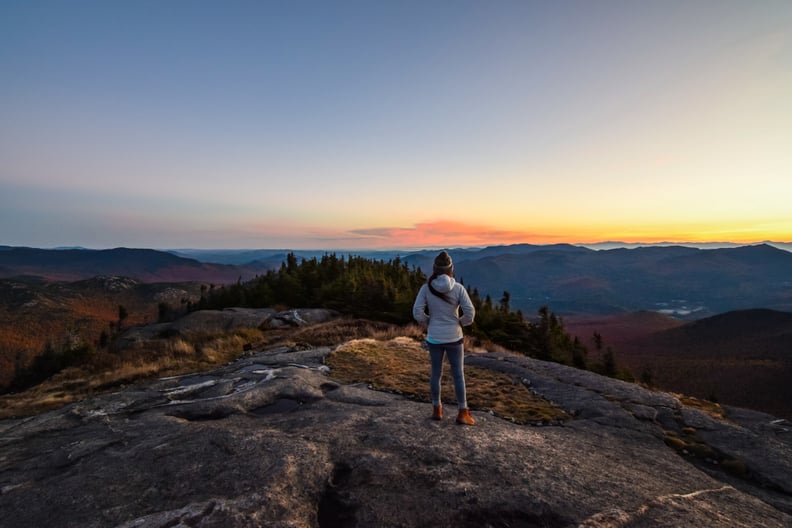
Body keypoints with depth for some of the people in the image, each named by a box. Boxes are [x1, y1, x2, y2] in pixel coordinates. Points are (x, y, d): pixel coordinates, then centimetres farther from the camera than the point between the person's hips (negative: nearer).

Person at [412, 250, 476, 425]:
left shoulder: (426, 288, -10)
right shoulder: (458, 288, -12)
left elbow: (417, 313, -13)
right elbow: (470, 312, -15)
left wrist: (429, 322, 7)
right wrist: (461, 322, 7)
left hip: (434, 338, 2)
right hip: (454, 338, -1)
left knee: (436, 373, 18)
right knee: (458, 375, 13)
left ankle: (437, 409, 29)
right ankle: (463, 413, 18)